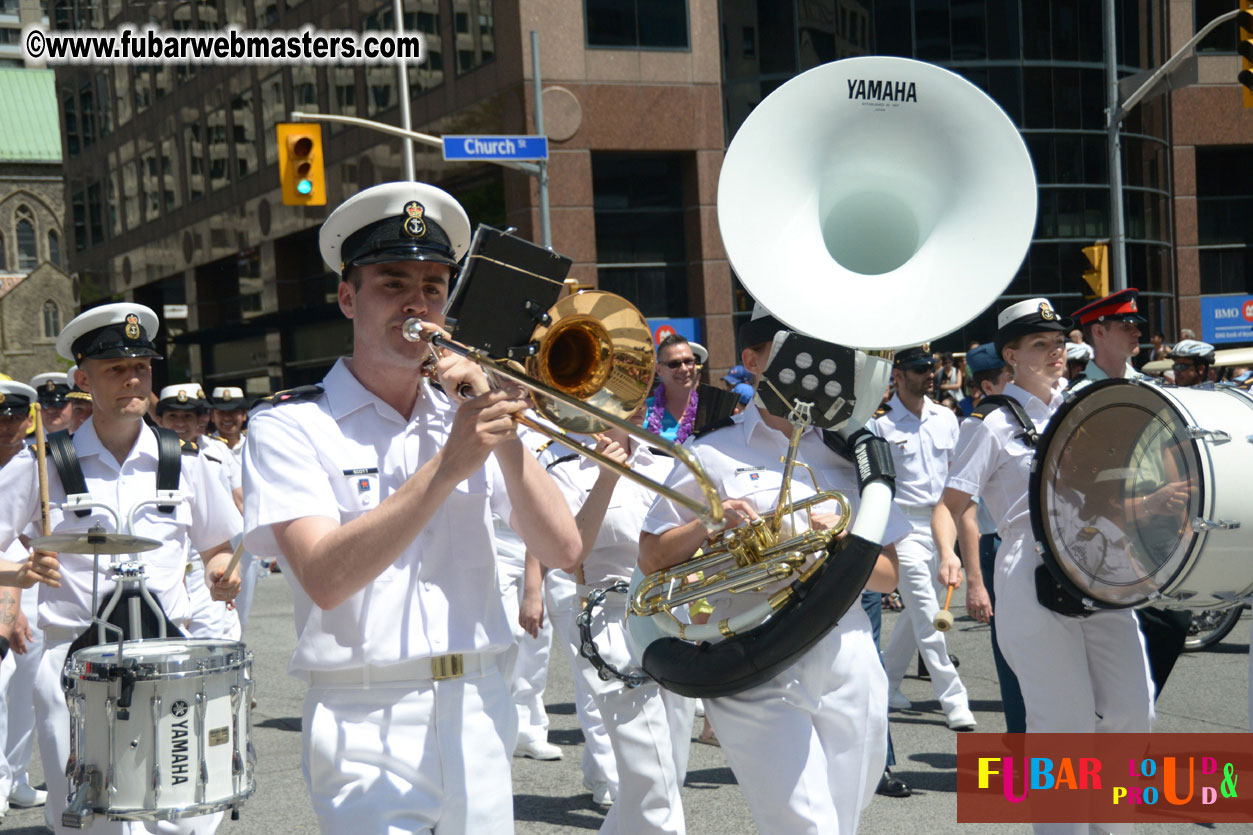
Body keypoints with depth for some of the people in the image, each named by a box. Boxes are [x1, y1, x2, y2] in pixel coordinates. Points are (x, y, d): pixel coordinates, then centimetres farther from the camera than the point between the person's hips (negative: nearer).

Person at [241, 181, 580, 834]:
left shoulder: (463, 415, 12)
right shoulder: (289, 425, -2)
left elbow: (562, 550, 2)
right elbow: (325, 579, -18)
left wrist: (502, 436, -11)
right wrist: (448, 468, -24)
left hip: (480, 713, 5)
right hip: (367, 729, -4)